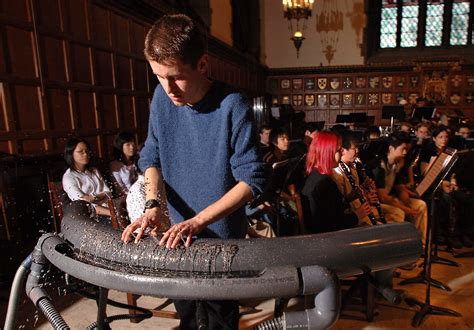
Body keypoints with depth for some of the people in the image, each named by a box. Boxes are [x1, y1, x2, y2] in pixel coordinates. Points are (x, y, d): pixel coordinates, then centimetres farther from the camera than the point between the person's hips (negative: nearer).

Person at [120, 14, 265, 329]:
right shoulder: (162, 97, -7)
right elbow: (152, 157, 2)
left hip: (222, 235, -4)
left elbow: (252, 180, -22)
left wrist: (198, 221, -27)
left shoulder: (232, 106, -24)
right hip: (179, 233, 5)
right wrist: (152, 204, -14)